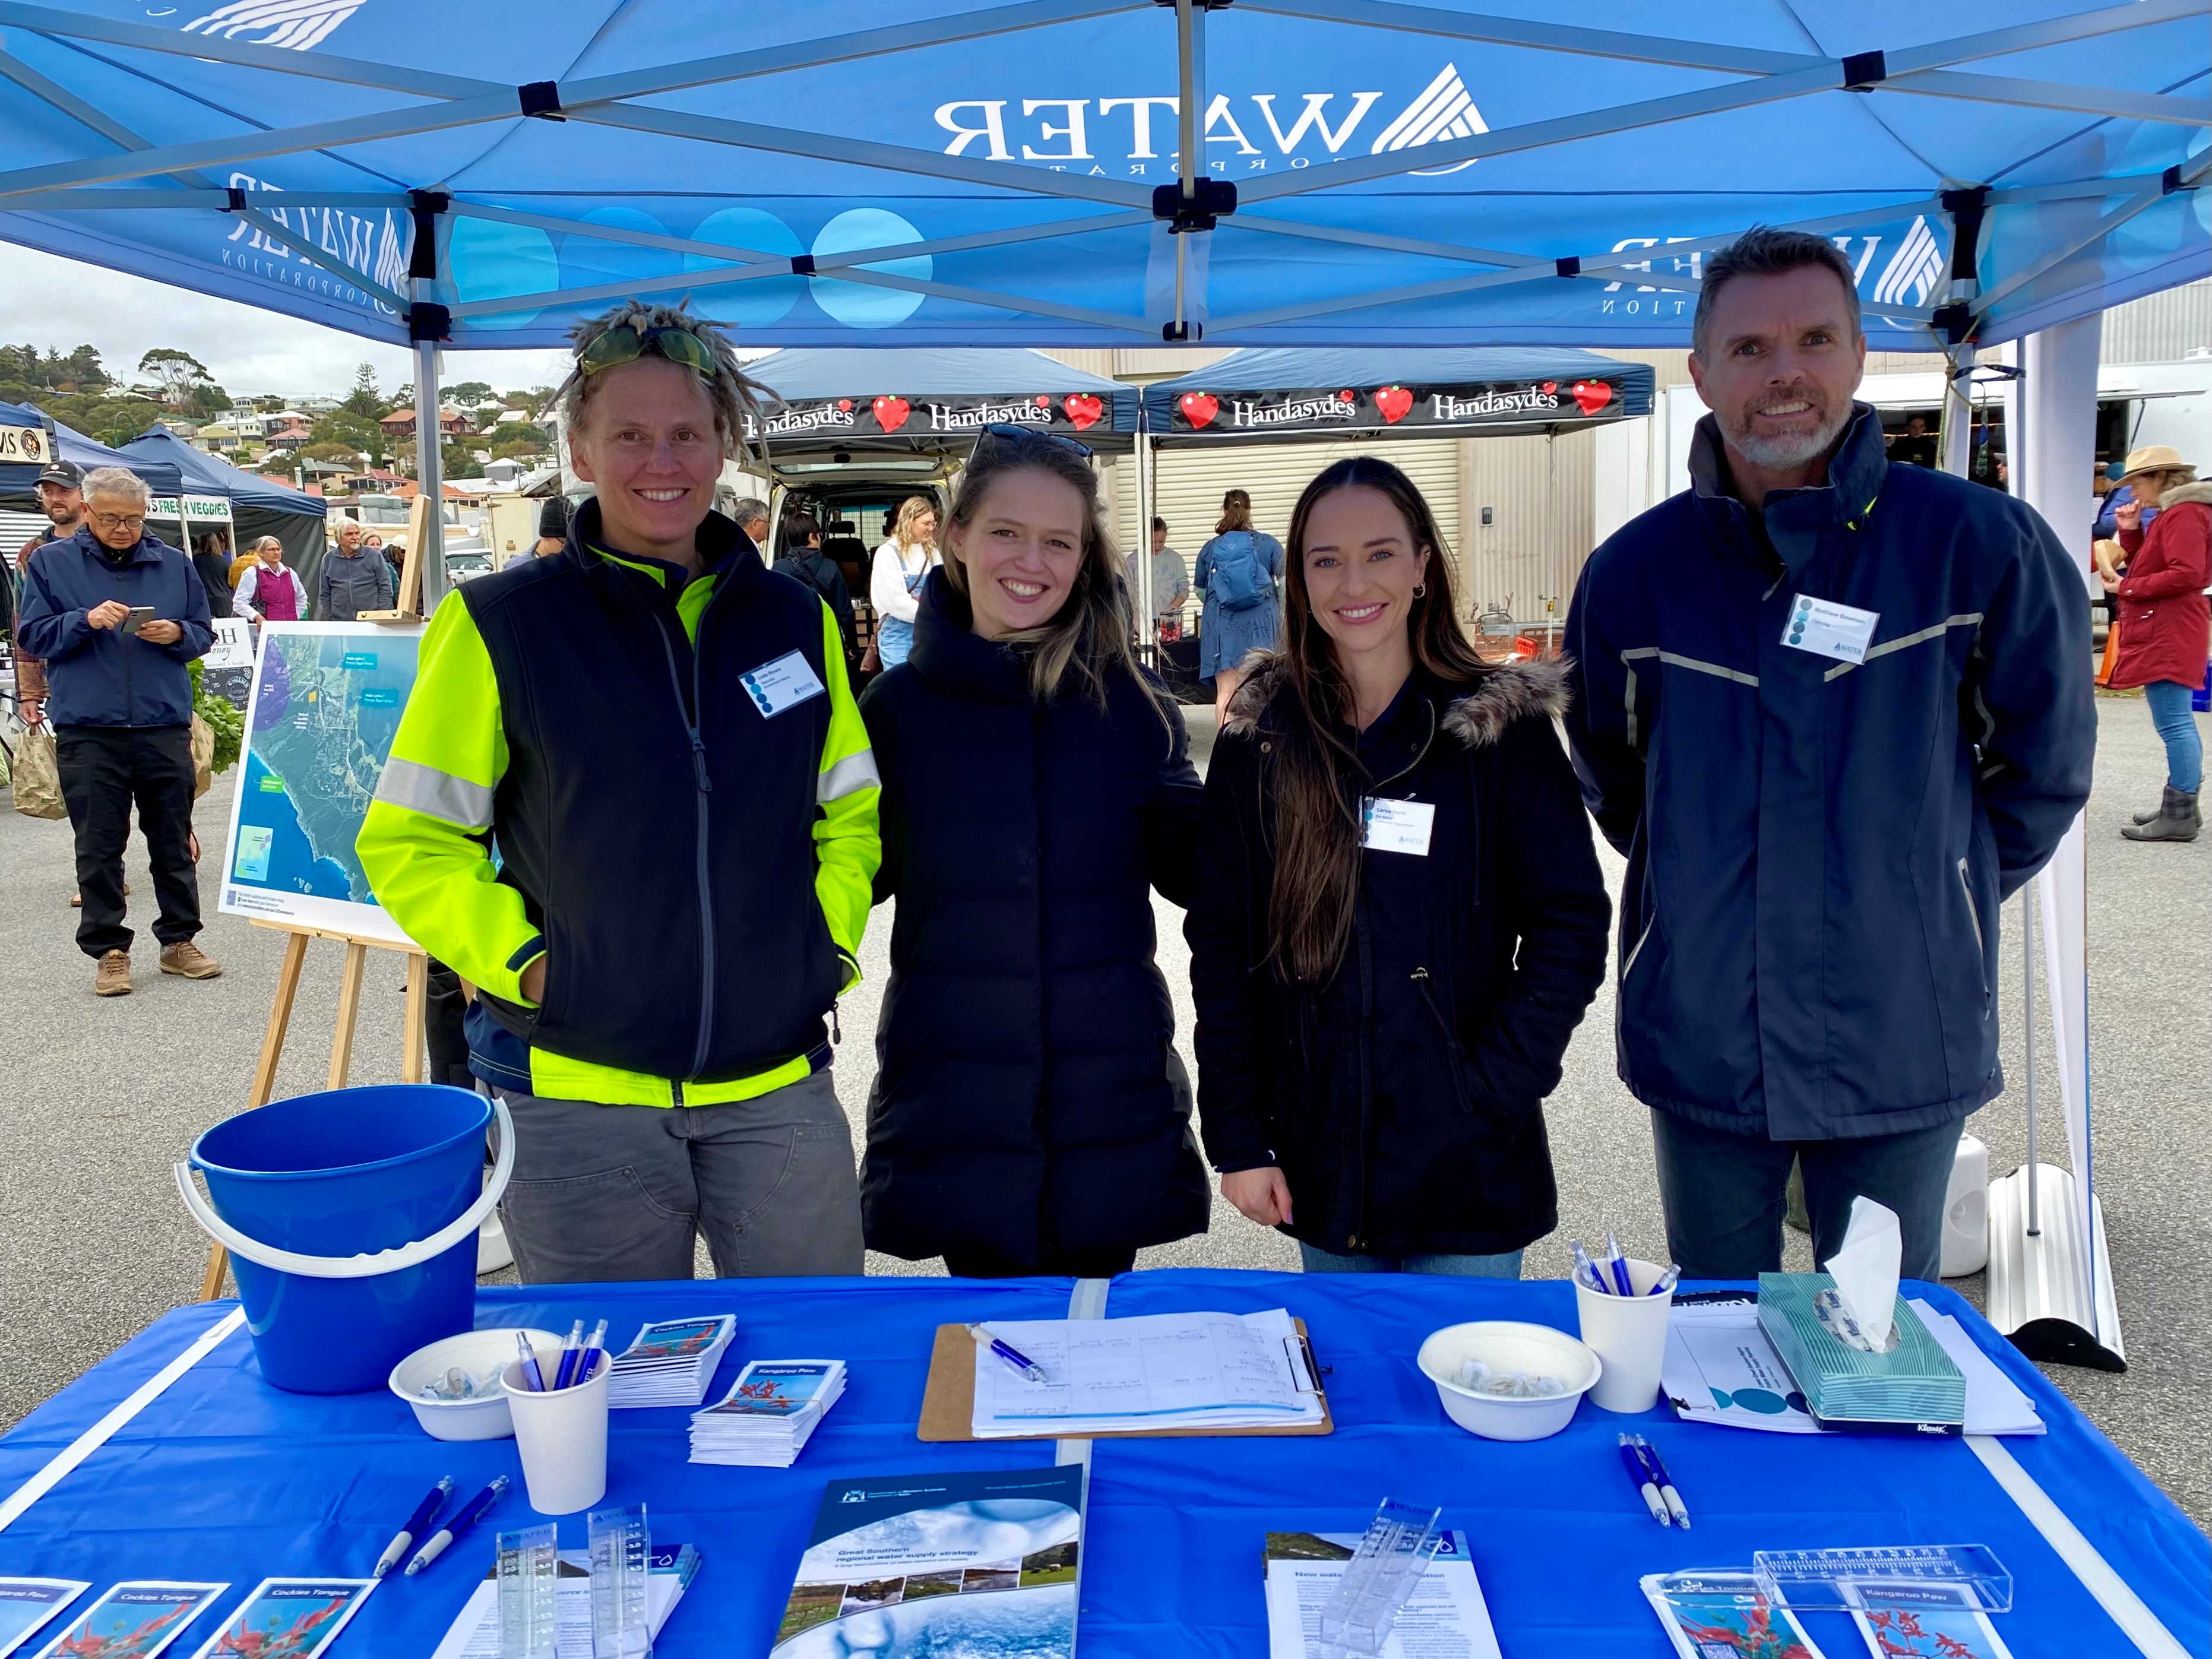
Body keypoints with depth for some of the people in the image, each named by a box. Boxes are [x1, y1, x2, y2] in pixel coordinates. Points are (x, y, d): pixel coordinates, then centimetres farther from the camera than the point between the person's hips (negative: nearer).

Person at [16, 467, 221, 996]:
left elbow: (204, 633, 12)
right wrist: (85, 621, -15)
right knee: (98, 848, 4)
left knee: (173, 842, 9)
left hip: (165, 729, 1)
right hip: (87, 733, -1)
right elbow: (33, 637, 2)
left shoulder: (175, 564, 8)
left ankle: (179, 940, 20)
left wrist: (177, 634, -10)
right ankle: (108, 950, 13)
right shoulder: (51, 563, 5)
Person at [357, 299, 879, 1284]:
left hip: (779, 1088, 3)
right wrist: (516, 962, -10)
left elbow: (853, 811, 16)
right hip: (577, 1093, -2)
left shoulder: (794, 620, 7)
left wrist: (830, 938, 2)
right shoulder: (502, 624, -4)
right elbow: (409, 839, 0)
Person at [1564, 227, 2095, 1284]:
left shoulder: (1980, 543, -7)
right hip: (1700, 1042, 2)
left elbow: (2045, 767, 6)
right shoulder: (1634, 570, -2)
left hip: (1904, 1042, -1)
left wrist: (1929, 897, 8)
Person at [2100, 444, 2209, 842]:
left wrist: (2126, 588, -16)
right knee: (2177, 723, 15)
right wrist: (2131, 531, 8)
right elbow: (2149, 567, 19)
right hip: (2163, 633, 12)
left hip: (2169, 636, -12)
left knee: (2174, 724, -10)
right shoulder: (2174, 512, 20)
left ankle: (2180, 816, -9)